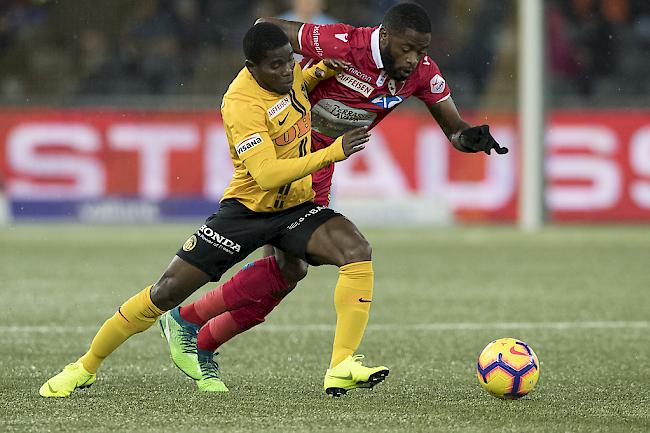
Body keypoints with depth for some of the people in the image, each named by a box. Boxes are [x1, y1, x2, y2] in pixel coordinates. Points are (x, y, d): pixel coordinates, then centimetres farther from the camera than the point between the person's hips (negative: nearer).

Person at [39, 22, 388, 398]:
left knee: (359, 253, -24)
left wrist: (319, 71, 3)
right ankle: (86, 368, 15)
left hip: (298, 206, 5)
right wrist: (333, 153, -36)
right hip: (248, 208, -5)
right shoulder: (242, 105, -26)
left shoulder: (291, 70, -3)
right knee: (168, 291, -4)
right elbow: (267, 174, -34)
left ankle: (342, 368, -26)